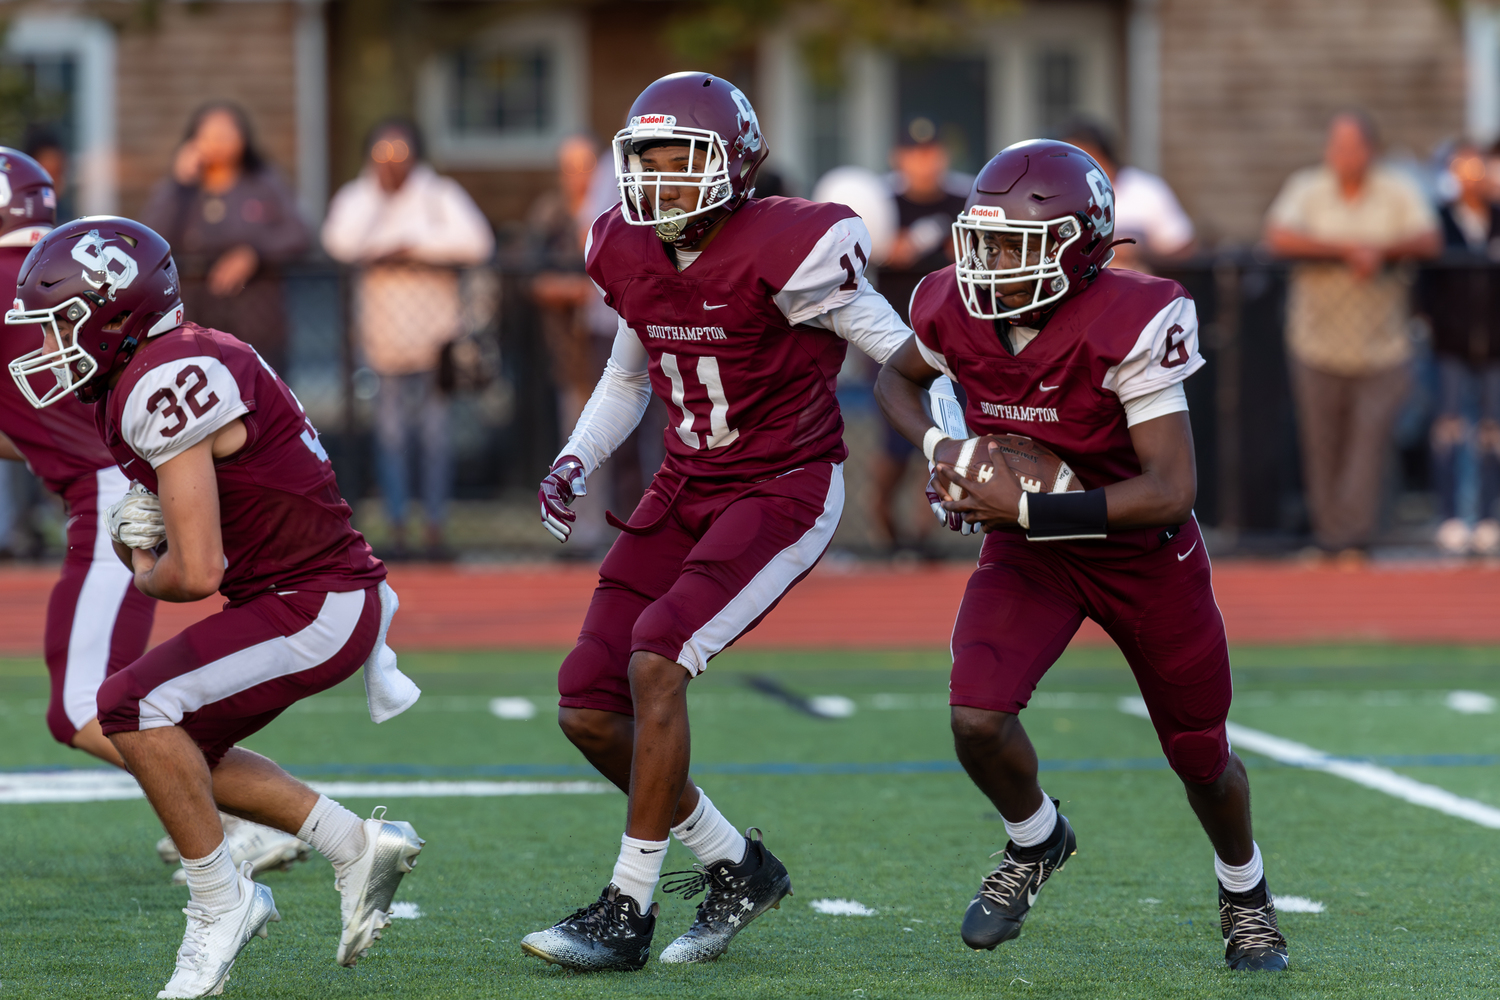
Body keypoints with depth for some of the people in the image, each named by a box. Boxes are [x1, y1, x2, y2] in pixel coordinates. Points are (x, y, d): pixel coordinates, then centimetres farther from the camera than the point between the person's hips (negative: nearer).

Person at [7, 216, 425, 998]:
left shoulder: (168, 385, -21)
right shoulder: (147, 377, 10)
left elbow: (196, 573, -24)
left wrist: (147, 577, -2)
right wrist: (140, 530, -1)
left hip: (320, 605, -10)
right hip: (304, 596, 10)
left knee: (133, 707, -19)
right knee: (175, 751, 17)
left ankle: (220, 902, -6)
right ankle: (357, 848, 21)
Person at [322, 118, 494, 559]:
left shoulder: (440, 195, 5)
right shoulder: (357, 198, 8)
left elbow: (476, 242, -11)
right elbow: (342, 243, -13)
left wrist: (414, 246, -12)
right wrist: (375, 189, -8)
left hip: (434, 335, -1)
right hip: (385, 336, 1)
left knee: (436, 432, -1)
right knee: (390, 432, 0)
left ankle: (436, 528, 5)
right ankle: (397, 527, 5)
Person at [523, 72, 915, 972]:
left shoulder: (784, 252, -19)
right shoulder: (631, 256, 3)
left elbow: (900, 355, -9)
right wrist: (575, 465, 7)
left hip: (785, 491, -8)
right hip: (689, 487, 8)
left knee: (655, 657, -24)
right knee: (588, 709, 0)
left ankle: (629, 911, -16)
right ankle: (738, 868, 19)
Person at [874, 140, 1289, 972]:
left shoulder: (1130, 326, -31)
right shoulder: (956, 312, -16)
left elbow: (1171, 492, -32)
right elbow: (896, 379, 9)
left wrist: (1024, 508, -34)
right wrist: (939, 447, -13)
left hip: (1143, 553, -3)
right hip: (1029, 555, 3)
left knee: (1200, 757, 13)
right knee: (977, 720, -21)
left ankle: (1244, 890, 45)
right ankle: (1034, 841, 13)